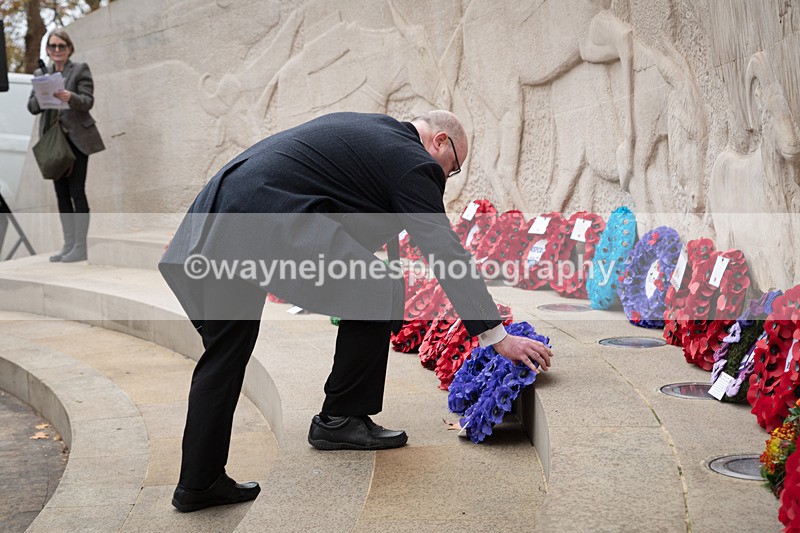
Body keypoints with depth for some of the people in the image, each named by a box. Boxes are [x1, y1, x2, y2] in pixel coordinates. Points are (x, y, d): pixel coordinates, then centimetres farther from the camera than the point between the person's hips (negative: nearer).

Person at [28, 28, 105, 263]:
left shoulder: (80, 69, 2)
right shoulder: (41, 74, 14)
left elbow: (88, 101, -9)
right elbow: (32, 107, 7)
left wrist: (70, 97, -29)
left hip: (76, 138, -5)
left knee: (77, 191, -8)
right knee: (61, 193, 6)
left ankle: (80, 247, -6)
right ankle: (68, 245, 12)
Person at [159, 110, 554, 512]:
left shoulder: (366, 129, 29)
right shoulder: (413, 162, 3)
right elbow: (446, 253, -2)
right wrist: (497, 335, 1)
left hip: (213, 217, 10)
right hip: (270, 222, -10)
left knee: (225, 352, 17)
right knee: (381, 291, 2)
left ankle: (199, 482, 23)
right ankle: (340, 419, 13)